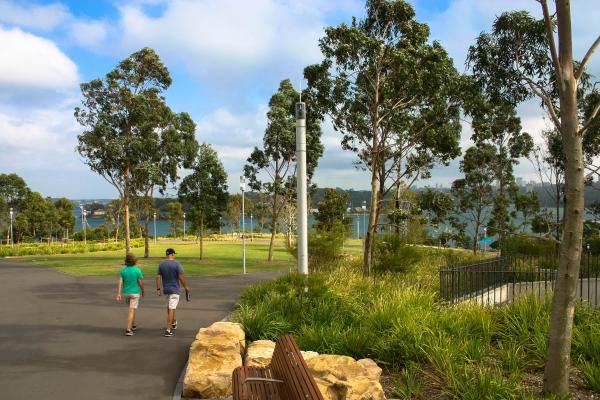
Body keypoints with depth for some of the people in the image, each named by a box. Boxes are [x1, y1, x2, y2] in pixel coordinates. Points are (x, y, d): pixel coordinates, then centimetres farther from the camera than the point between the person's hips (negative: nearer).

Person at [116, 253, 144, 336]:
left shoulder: (123, 270, -3)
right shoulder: (137, 270, -14)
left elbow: (120, 282, -9)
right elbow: (140, 283, -10)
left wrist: (118, 294, -11)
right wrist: (142, 291, 6)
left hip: (126, 292, 5)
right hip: (135, 292, -5)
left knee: (132, 308, 24)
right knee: (132, 311, -3)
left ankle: (133, 325, 33)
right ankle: (128, 330, -8)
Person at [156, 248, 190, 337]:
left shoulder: (161, 264, 1)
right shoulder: (176, 263, -13)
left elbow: (158, 277, 0)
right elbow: (181, 277, -14)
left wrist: (158, 289, 5)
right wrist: (186, 286, -1)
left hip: (166, 289, 5)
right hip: (174, 289, -5)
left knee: (169, 308, 23)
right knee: (171, 309, -5)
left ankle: (173, 323, 40)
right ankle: (168, 329, -7)